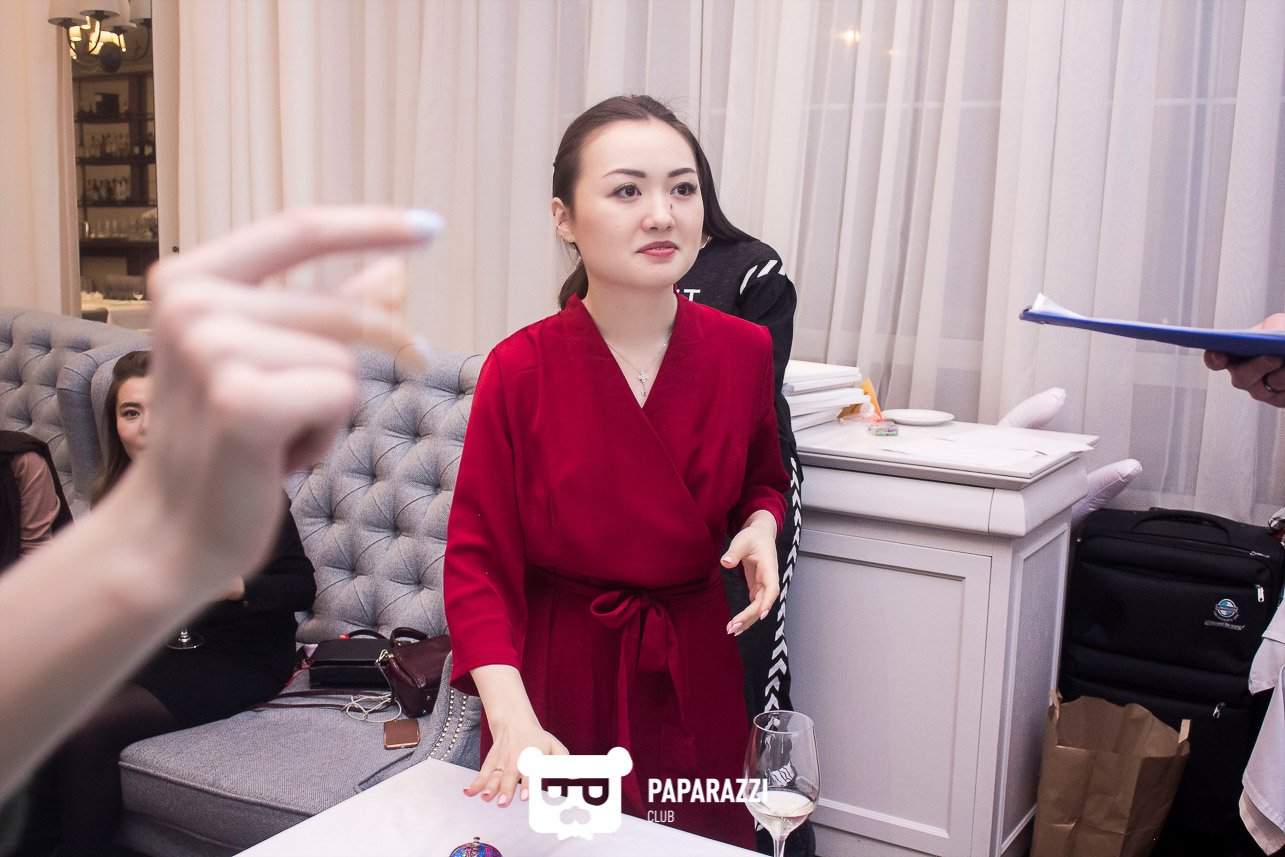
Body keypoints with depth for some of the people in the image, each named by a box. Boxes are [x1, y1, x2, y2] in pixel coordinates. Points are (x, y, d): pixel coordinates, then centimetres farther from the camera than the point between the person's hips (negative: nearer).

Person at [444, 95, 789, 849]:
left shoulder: (745, 351, -8)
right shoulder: (520, 371, -16)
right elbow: (477, 561, -15)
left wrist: (761, 526, -11)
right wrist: (514, 722, -28)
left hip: (694, 673, 3)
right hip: (559, 672, -2)